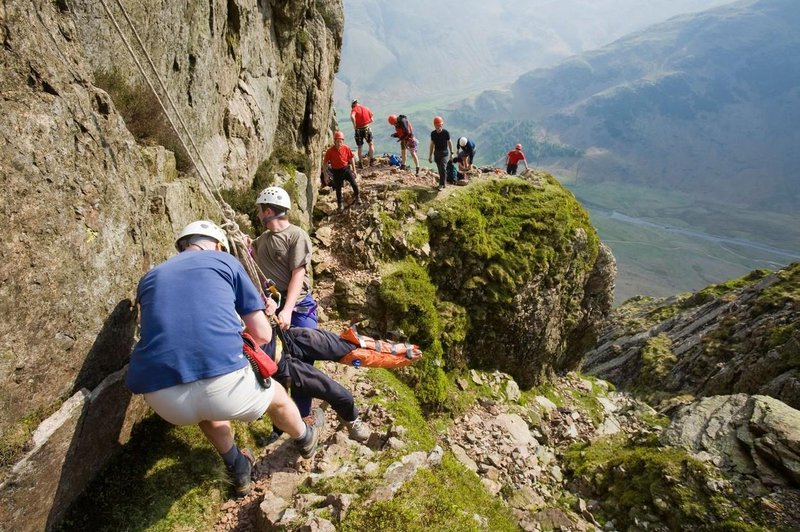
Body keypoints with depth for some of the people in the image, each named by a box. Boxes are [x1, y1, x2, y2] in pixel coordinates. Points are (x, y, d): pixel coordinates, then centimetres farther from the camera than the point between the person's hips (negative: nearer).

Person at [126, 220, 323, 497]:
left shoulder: (150, 277, 25)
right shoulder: (225, 262, 15)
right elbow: (263, 334, 12)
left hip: (162, 398, 4)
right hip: (222, 382, -4)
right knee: (277, 396, 31)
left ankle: (239, 472, 54)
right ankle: (306, 440, 58)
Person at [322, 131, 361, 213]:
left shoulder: (346, 148, -11)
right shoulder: (330, 151, -17)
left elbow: (351, 159, 3)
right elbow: (325, 163, -8)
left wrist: (354, 170, 6)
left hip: (346, 168, 1)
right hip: (336, 171, -1)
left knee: (354, 184, -4)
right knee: (338, 189, 10)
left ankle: (357, 197, 25)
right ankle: (340, 204, 30)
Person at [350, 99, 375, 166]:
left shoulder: (354, 109, -5)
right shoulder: (366, 108, 7)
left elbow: (352, 117, -28)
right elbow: (371, 120, 9)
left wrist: (354, 125, -16)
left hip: (358, 130, -2)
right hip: (366, 128, 2)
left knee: (359, 147, 12)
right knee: (371, 144, 19)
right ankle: (371, 159, 6)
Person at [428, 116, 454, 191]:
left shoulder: (446, 132, -11)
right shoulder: (433, 133, -2)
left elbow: (449, 142, 0)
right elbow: (432, 144, 7)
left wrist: (451, 153, 3)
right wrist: (430, 155, 8)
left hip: (444, 153, -4)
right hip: (436, 153, 4)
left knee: (443, 168, -15)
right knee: (440, 169, 9)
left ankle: (442, 184, -9)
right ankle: (444, 182, 24)